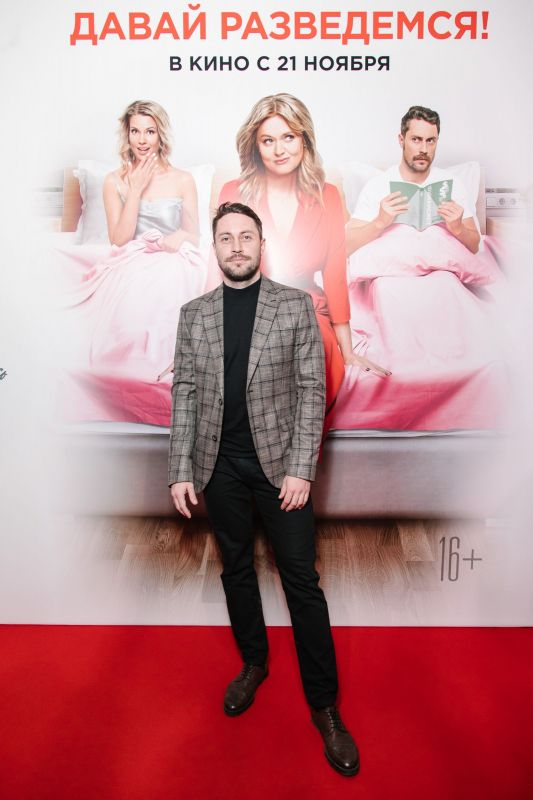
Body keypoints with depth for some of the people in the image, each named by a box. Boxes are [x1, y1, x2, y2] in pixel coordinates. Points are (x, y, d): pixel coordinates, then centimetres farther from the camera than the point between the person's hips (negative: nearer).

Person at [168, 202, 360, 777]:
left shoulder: (296, 306, -2)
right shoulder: (193, 314, 5)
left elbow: (311, 390, -5)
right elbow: (184, 394, 4)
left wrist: (300, 469, -12)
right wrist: (180, 470, -2)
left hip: (279, 463, -2)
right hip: (220, 466, 3)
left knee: (301, 580, 2)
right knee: (236, 568, 17)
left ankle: (324, 706, 18)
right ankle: (254, 664, 40)